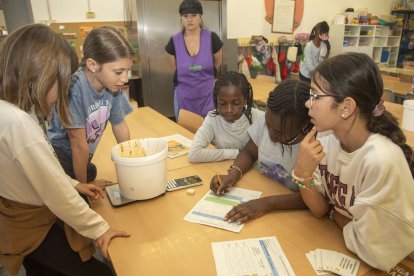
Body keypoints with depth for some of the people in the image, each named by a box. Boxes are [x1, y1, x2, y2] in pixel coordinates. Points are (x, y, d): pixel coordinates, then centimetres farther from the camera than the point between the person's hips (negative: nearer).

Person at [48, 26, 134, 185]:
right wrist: (83, 184, -13)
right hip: (59, 157, -6)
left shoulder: (113, 86, -15)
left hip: (84, 158, 7)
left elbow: (119, 125, 0)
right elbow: (78, 143, -25)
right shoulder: (74, 88, -33)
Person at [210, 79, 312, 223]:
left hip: (290, 214, -4)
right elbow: (249, 153, 6)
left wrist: (268, 203, -30)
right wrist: (233, 174, -12)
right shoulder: (266, 121, -9)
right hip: (258, 197, 4)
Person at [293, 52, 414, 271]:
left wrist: (335, 212, -8)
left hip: (380, 266, -4)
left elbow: (374, 252, -24)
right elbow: (319, 210, -6)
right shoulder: (327, 142, -12)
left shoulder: (381, 160, -31)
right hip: (337, 249, 4)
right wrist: (302, 174, -23)